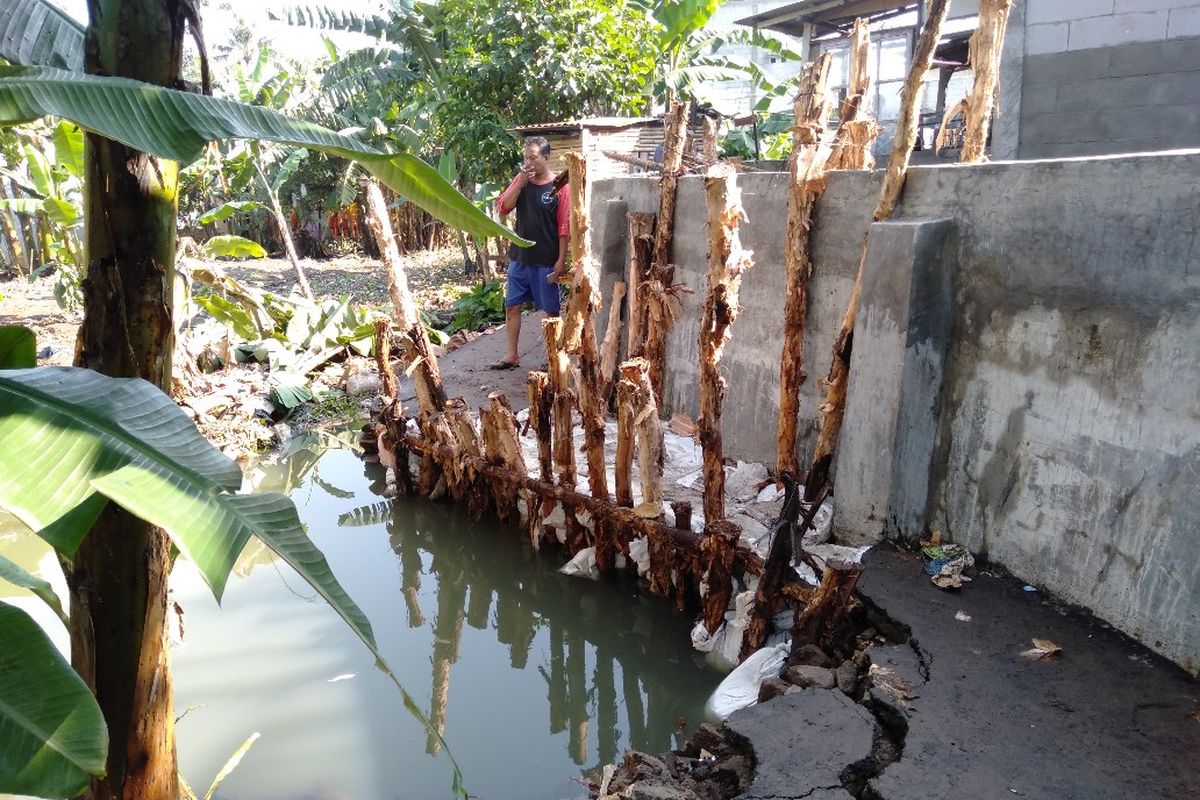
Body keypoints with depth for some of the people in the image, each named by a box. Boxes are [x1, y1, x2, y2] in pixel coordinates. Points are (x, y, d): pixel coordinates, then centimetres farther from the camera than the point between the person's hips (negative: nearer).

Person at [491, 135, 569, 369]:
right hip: (519, 257, 5)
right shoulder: (520, 180, 5)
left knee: (551, 310, 5)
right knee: (512, 305, 8)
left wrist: (561, 260, -13)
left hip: (546, 261, -5)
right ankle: (512, 355, 19)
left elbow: (564, 227, -9)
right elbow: (503, 208, -3)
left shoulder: (559, 187, -8)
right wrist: (521, 183, -14)